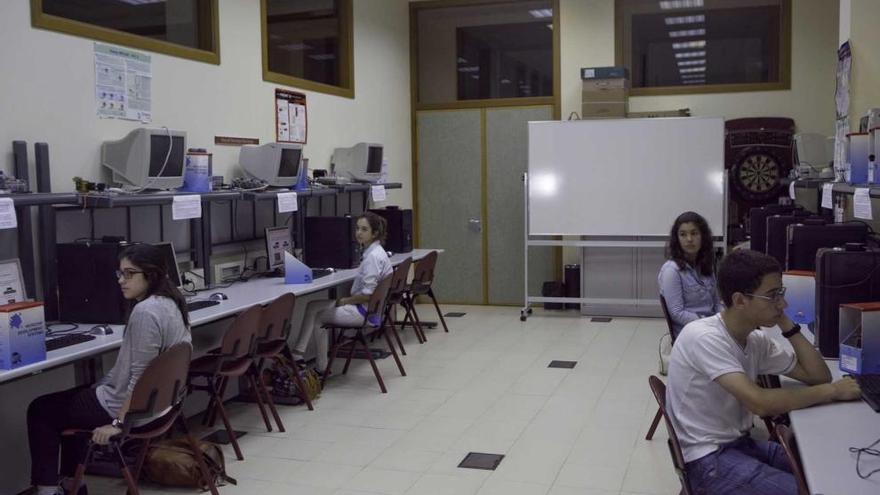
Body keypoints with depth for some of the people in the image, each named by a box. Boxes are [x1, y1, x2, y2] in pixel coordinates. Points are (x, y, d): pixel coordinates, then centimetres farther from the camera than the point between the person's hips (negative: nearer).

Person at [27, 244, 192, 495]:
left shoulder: (145, 312, -26)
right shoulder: (170, 302, 4)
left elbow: (139, 377, -27)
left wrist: (118, 422, -20)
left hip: (133, 405, -10)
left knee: (40, 410, 7)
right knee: (69, 400, 29)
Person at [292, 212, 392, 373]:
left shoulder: (373, 256, -21)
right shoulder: (372, 252, 9)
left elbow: (367, 295, -24)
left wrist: (344, 301, -10)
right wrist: (346, 300, 9)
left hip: (364, 311, -10)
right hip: (365, 307, 10)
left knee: (316, 315, 0)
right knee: (314, 307, 11)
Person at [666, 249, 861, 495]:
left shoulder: (757, 340, 3)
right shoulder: (703, 337, -22)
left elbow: (818, 375, 6)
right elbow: (760, 402, -30)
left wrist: (786, 325, -3)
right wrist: (833, 391, -19)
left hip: (741, 443, 8)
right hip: (708, 458, -8)